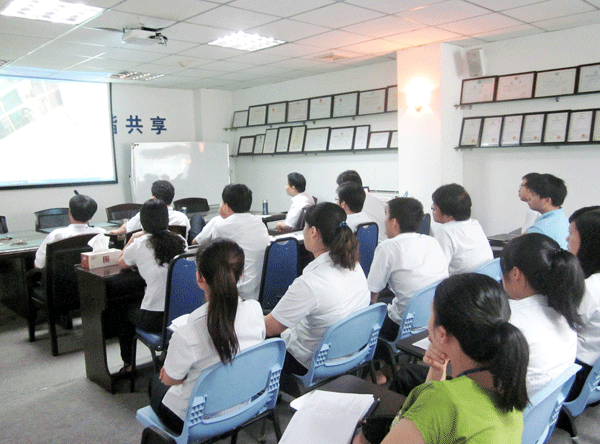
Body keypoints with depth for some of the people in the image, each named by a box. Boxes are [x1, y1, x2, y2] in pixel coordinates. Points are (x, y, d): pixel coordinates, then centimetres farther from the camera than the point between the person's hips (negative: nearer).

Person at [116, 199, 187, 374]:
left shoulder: (140, 244, -10)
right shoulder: (180, 241, 0)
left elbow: (122, 263, 11)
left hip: (154, 319, -4)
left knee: (123, 312, 28)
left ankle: (127, 364, 38)